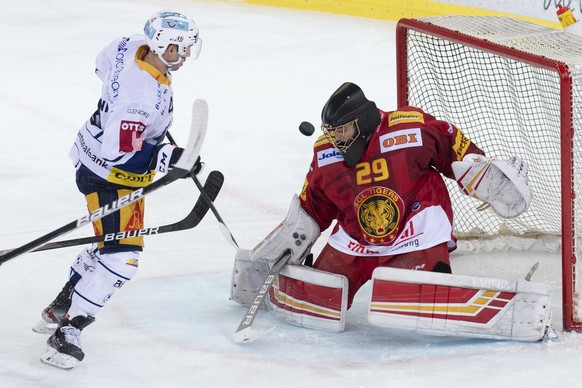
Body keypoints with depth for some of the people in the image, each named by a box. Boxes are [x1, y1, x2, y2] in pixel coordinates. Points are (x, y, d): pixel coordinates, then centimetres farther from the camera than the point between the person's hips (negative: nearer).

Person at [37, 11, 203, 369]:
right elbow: (118, 152, -33)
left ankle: (61, 306, 38)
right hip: (110, 177, -10)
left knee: (113, 243, 25)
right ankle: (67, 332, -11)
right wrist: (167, 158, -32)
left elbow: (105, 64, 15)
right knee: (121, 257, -14)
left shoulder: (133, 46, -9)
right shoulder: (145, 94, -35)